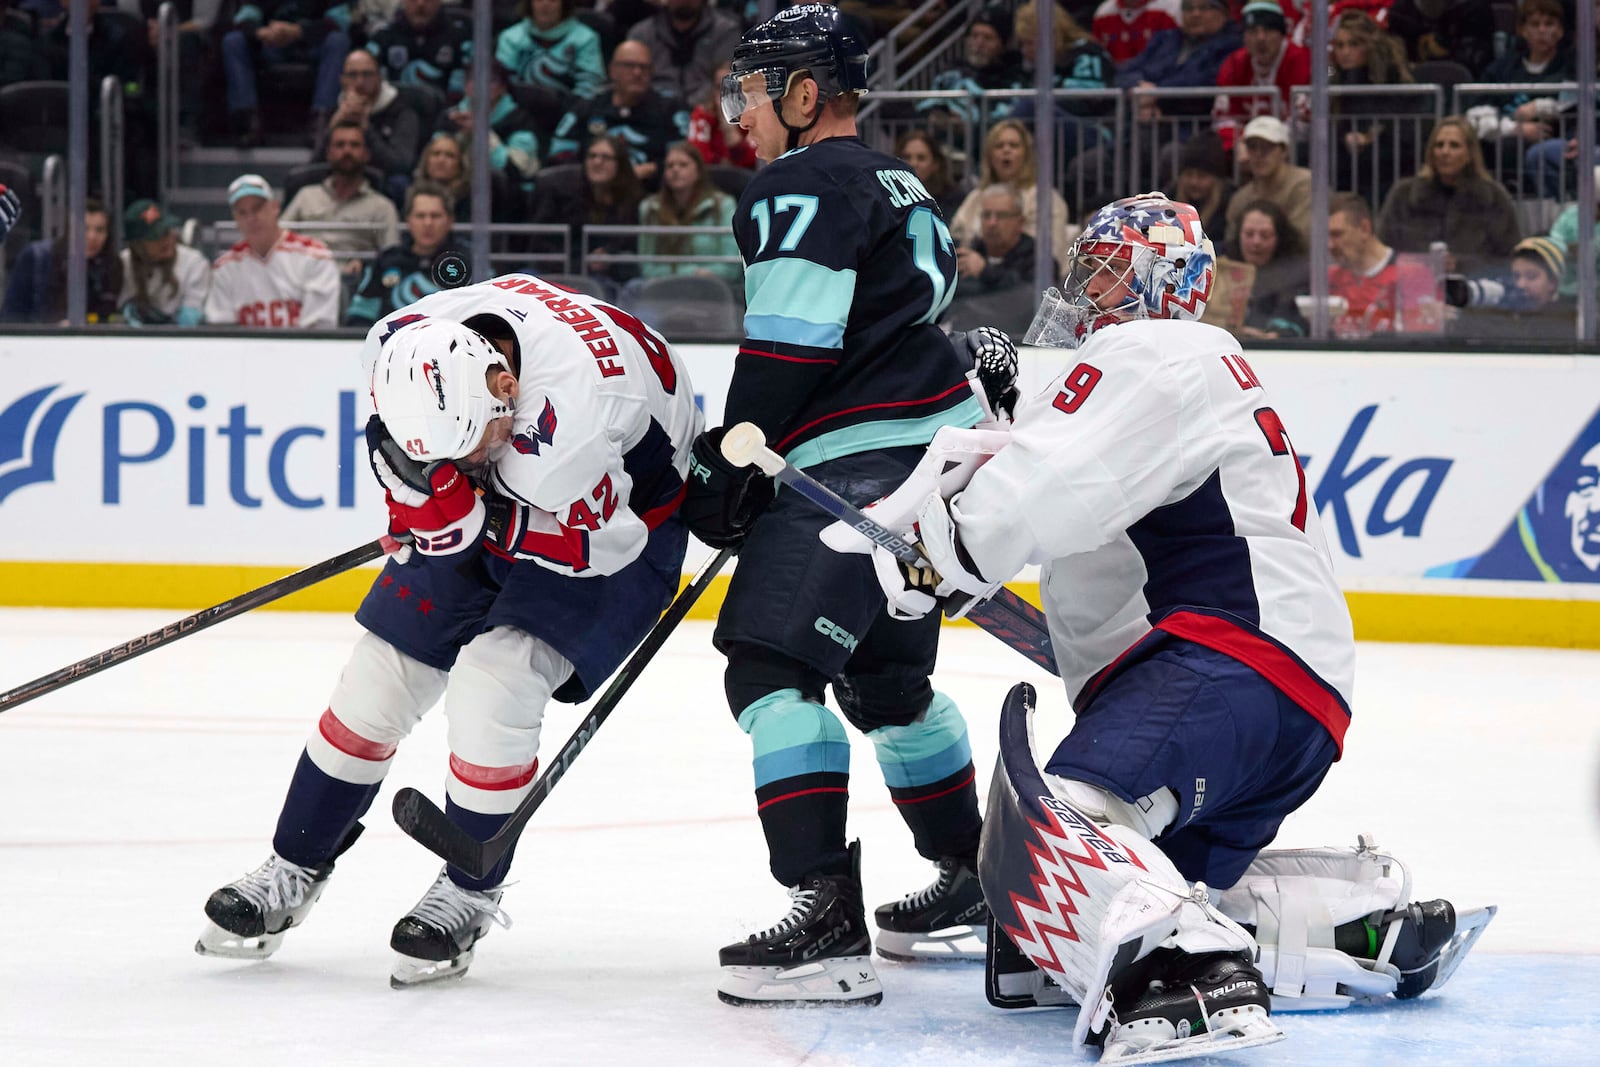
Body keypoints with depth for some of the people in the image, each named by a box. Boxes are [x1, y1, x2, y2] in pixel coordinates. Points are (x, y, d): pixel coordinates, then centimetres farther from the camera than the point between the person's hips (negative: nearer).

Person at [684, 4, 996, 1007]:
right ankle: (970, 886, 33)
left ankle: (828, 918, -26)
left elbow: (788, 351, -16)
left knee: (771, 667, -16)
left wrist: (723, 473, -9)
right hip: (942, 449, 11)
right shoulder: (899, 185, 22)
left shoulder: (804, 187, -9)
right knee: (885, 676, 24)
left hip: (861, 463, -11)